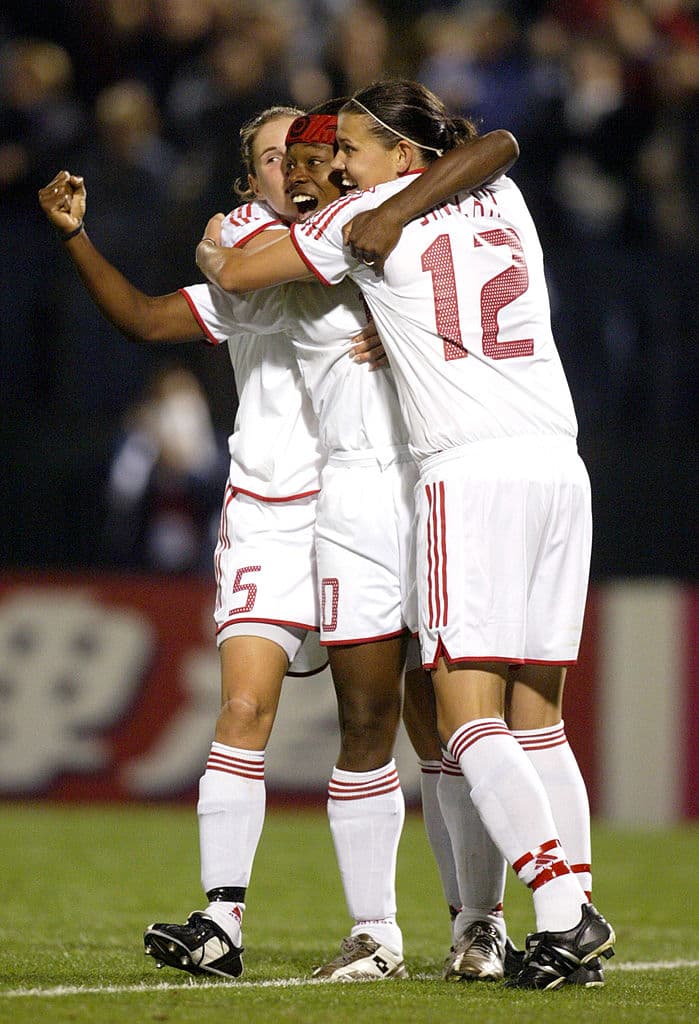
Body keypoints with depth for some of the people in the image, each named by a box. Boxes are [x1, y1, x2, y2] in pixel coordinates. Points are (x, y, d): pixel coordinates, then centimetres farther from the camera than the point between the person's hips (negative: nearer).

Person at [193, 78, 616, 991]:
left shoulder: (371, 216, 3)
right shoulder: (503, 196, 17)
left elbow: (235, 276, 11)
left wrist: (212, 248, 32)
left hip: (471, 471, -6)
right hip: (560, 464, 6)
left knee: (467, 718, -9)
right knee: (537, 719, 7)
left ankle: (565, 909, -24)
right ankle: (570, 920, -1)